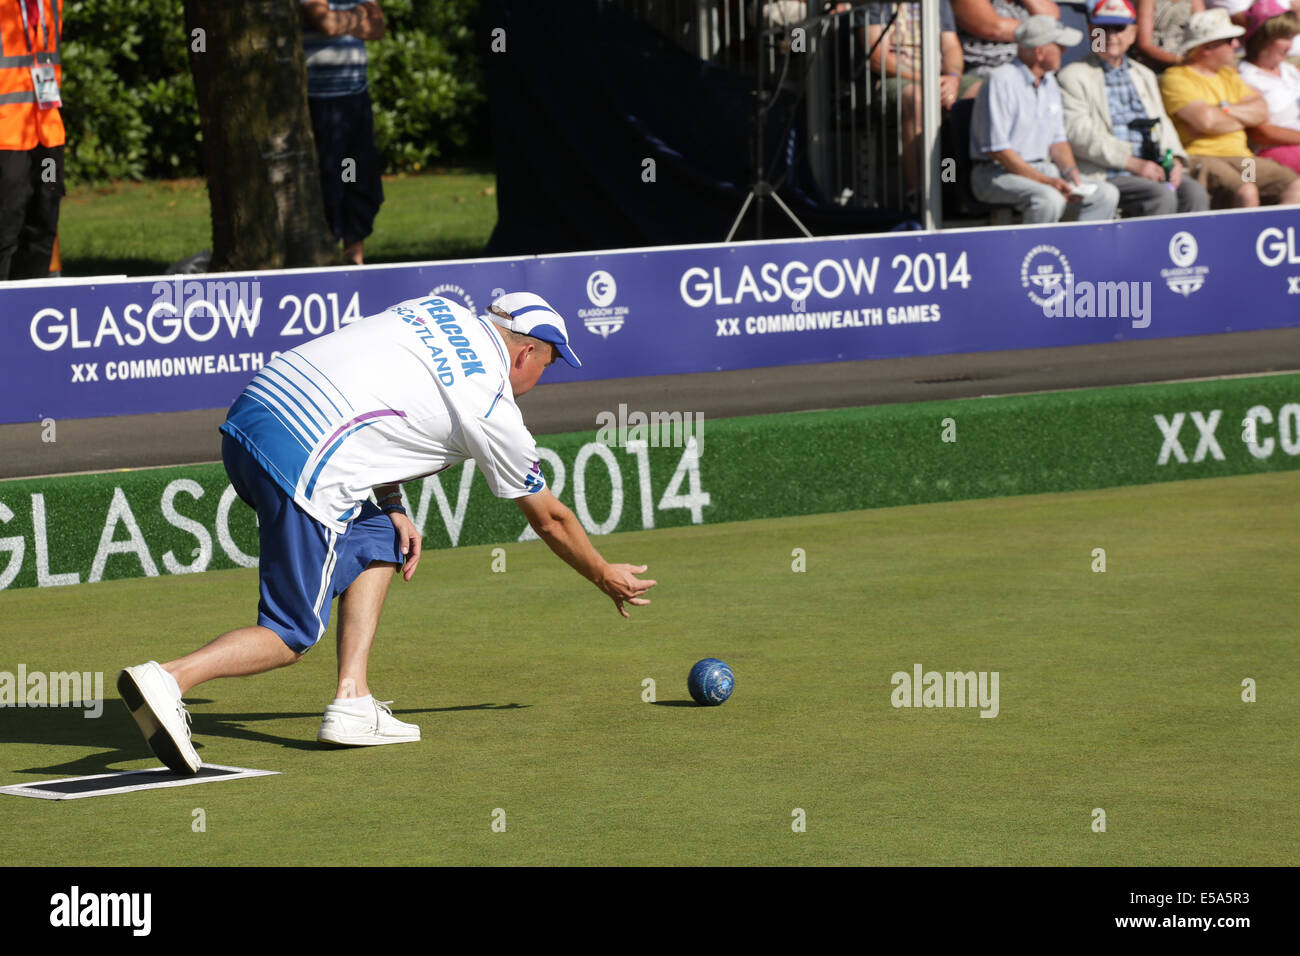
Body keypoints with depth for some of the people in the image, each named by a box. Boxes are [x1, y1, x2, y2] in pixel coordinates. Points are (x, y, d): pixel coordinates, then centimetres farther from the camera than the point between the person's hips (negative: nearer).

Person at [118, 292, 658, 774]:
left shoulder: (439, 310, 20)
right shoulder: (494, 412, 6)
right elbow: (548, 519, 19)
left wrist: (391, 507, 21)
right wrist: (606, 578, 35)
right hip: (304, 462, -8)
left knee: (376, 542, 23)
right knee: (292, 636, 2)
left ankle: (352, 702, 13)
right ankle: (169, 679, -22)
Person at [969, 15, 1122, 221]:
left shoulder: (1049, 83, 14)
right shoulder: (1001, 82, -12)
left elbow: (1058, 140, 19)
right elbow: (997, 149, -18)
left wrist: (1071, 172, -4)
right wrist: (1044, 180, -23)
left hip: (1042, 168, 8)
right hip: (998, 172, -8)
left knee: (1107, 194, -10)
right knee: (1049, 200, -36)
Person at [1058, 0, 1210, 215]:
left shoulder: (1145, 76, 25)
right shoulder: (1073, 76, 3)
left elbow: (1162, 125, 23)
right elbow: (1079, 135, -9)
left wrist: (1174, 160, -1)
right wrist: (1134, 163, -16)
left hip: (1149, 169, 6)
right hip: (1105, 176, -6)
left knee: (1195, 192, -22)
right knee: (1162, 195, -30)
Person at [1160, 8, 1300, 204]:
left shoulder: (1228, 75, 23)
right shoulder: (1176, 78, -2)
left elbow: (1262, 112, 13)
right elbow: (1206, 120, -17)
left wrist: (1224, 109, -5)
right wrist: (1243, 120, 3)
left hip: (1239, 156, 7)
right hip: (1200, 157, -7)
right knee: (1245, 192, -35)